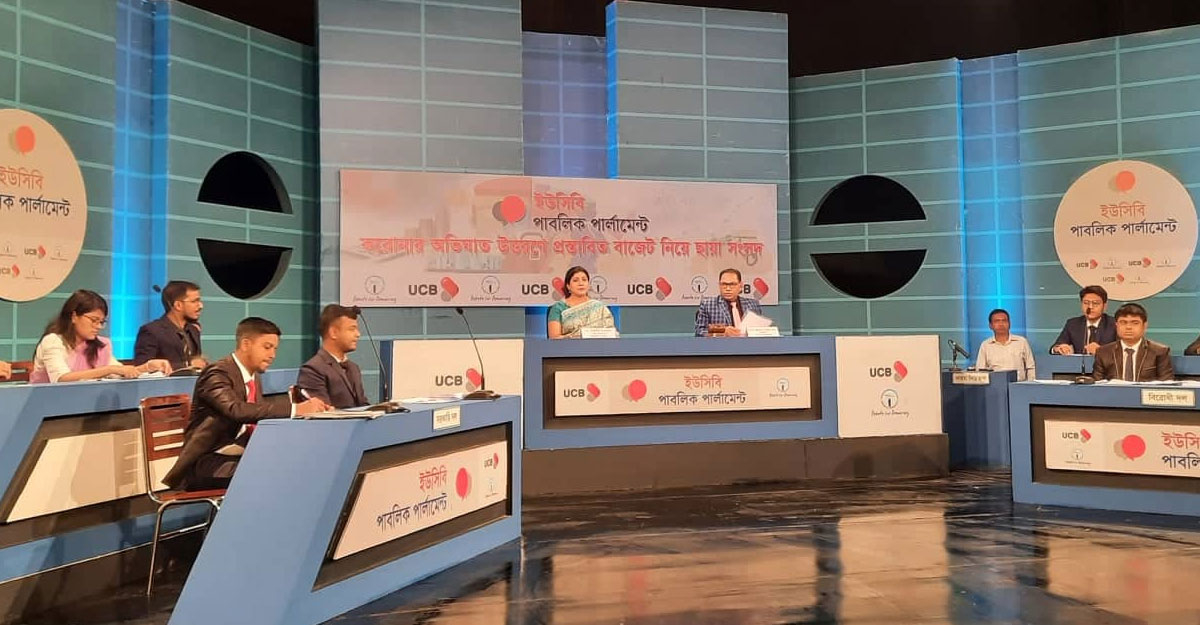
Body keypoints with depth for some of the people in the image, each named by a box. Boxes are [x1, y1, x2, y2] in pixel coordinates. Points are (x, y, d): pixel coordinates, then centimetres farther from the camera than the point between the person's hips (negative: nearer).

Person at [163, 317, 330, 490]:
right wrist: (295, 409, -36)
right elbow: (237, 410, -32)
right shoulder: (217, 373, -14)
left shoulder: (255, 377, 13)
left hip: (243, 456, 8)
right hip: (210, 462, -7)